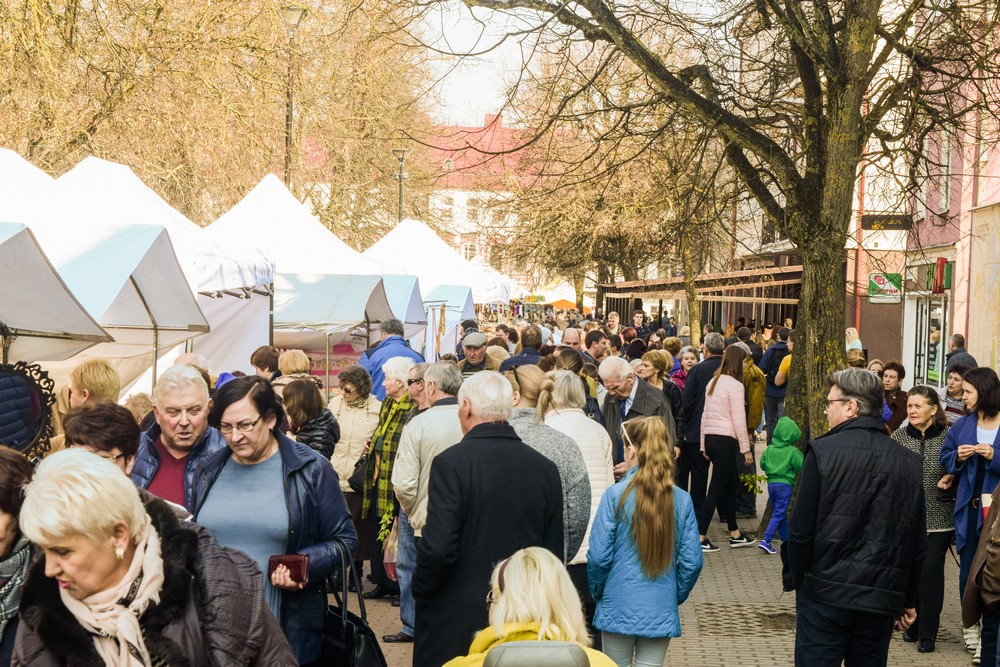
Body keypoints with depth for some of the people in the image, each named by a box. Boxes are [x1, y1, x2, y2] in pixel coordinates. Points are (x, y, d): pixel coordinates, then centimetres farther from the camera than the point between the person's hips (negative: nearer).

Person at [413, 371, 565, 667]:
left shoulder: (451, 463, -15)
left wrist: (420, 590, -2)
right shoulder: (546, 468, 0)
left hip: (455, 622, -4)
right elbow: (554, 552, 5)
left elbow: (438, 547, -20)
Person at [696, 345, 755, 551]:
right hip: (726, 440, -8)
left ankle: (735, 534, 25)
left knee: (731, 484, 18)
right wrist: (746, 448, -7)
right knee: (716, 490, -3)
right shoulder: (735, 385, -11)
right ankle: (700, 537, -1)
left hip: (710, 439, 8)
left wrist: (704, 445, 20)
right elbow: (739, 421, -13)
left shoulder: (713, 383, 12)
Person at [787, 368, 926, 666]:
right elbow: (918, 543, 7)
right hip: (883, 598, 4)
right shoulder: (910, 463, 4)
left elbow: (801, 530, -10)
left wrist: (793, 579, 4)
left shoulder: (822, 451, -9)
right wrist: (908, 601, 16)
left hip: (825, 593, -4)